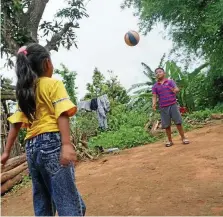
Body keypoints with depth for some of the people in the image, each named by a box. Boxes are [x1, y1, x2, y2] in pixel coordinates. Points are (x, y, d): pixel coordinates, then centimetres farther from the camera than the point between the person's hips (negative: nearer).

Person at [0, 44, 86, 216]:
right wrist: (66, 144, -23)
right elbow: (62, 114, -14)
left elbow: (16, 123, 15)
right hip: (52, 144, -7)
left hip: (32, 148, 8)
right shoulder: (53, 84, 0)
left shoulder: (25, 90, 19)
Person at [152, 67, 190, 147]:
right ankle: (170, 141, 15)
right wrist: (154, 104, -18)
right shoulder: (155, 86, 9)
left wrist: (175, 90, -33)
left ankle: (183, 138, 8)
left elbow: (177, 89, -8)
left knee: (178, 122, -2)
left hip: (173, 105, -2)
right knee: (166, 125, 4)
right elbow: (154, 96, 2)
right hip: (163, 107, 2)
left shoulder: (170, 81, 5)